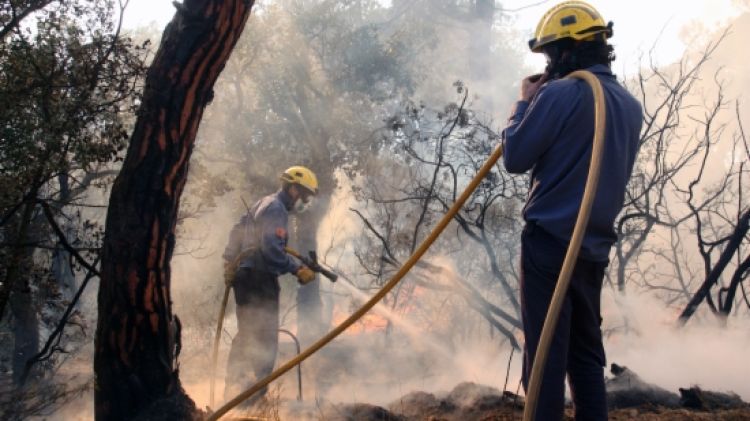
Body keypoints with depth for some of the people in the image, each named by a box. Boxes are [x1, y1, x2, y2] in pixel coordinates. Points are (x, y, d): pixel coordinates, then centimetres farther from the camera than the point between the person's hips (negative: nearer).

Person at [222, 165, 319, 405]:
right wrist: (297, 269, -22)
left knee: (246, 335, 18)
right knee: (265, 338, -8)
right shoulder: (276, 209, -13)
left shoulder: (262, 205, 19)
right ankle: (255, 393, -10)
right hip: (260, 278, -10)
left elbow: (237, 233, 24)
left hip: (243, 275, 10)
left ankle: (234, 389, 24)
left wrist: (232, 263, 26)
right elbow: (271, 250, -24)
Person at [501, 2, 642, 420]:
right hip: (596, 246, 7)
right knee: (587, 351, 14)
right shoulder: (630, 104, 11)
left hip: (550, 241, -7)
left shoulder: (560, 93, -14)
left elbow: (515, 157, -9)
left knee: (545, 352, -3)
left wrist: (526, 103, 5)